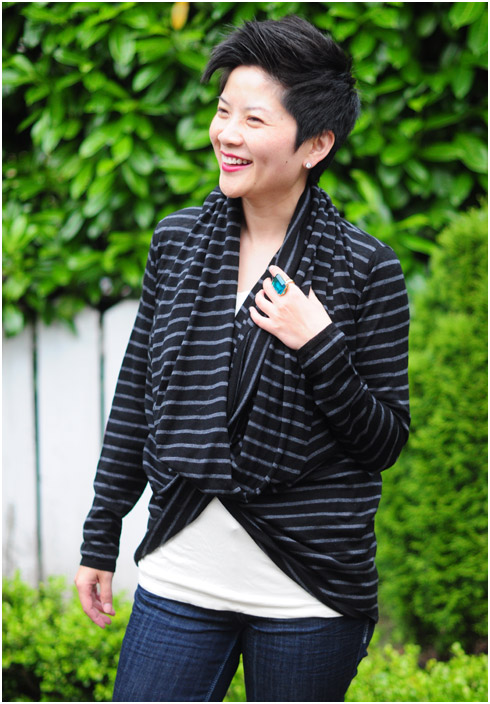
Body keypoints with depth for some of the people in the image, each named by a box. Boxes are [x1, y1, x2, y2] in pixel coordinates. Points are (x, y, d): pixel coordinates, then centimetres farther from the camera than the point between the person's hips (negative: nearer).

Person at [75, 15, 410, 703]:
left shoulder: (367, 269, -6)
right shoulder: (177, 241, 4)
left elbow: (386, 442, -3)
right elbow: (135, 399, 12)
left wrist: (320, 348, -19)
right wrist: (100, 541, 13)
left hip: (307, 591, -3)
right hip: (181, 576, 3)